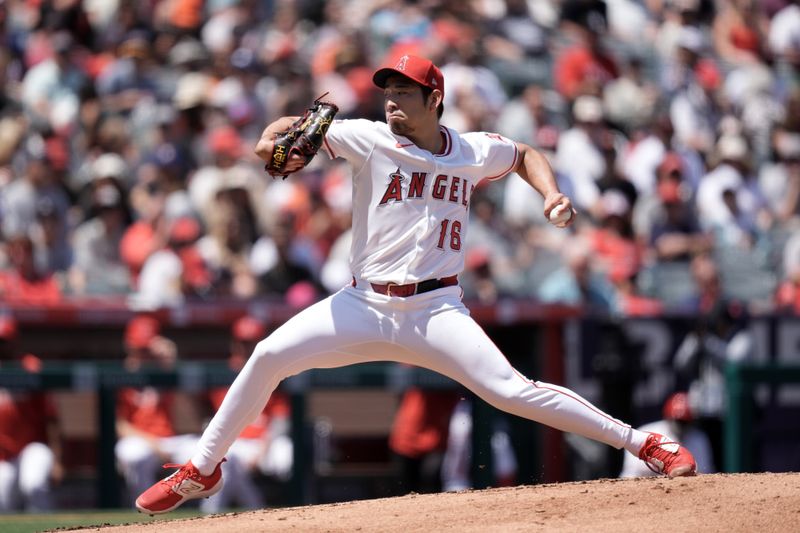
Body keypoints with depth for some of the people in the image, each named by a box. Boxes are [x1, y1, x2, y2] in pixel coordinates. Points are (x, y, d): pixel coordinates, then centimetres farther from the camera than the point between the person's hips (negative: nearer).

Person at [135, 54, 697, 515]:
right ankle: (203, 470, 2)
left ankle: (644, 444, -13)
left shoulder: (475, 151, 5)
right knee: (269, 356, -15)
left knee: (510, 390, -18)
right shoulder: (370, 140, -1)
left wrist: (551, 192, 7)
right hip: (364, 306, 1)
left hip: (436, 311, -1)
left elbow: (524, 155, 26)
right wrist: (274, 141, -27)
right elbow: (297, 133, -4)